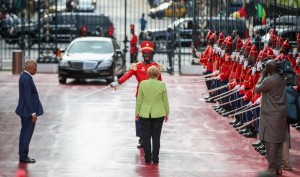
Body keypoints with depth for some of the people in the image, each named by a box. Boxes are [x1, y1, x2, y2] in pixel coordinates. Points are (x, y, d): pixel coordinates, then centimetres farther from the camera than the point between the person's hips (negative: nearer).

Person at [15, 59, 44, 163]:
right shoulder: (27, 79, -21)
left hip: (25, 111, 10)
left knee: (25, 133, 15)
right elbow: (27, 97, -23)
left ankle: (22, 155, 21)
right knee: (27, 133, -4)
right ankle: (23, 156, 1)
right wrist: (33, 113, -21)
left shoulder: (24, 76, 11)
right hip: (28, 111, -10)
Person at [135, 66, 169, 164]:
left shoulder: (142, 84, -7)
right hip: (158, 114, 0)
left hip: (145, 114, 0)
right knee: (156, 136, 7)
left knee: (146, 137, 8)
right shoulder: (162, 84, -7)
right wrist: (166, 113, 11)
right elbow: (165, 101, 0)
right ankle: (155, 158, 8)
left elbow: (139, 100, -1)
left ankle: (148, 159, 10)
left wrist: (137, 112, 9)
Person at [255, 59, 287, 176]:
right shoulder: (282, 79, 8)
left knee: (270, 143, -2)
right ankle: (278, 168, 18)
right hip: (281, 115, 8)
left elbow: (257, 89, -5)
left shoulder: (268, 80, -17)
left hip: (270, 116, -8)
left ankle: (272, 169, -1)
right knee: (278, 142, 12)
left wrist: (262, 76, 2)